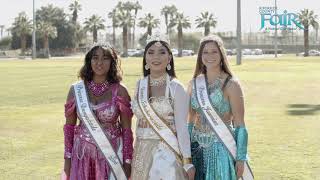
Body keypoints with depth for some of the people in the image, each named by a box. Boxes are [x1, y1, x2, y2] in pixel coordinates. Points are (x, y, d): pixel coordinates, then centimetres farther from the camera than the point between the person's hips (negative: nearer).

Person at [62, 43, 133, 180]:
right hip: (83, 155, 2)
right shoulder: (76, 90, -1)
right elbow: (69, 126, 5)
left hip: (111, 156, -1)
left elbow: (127, 129, -3)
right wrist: (67, 158, 3)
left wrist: (127, 162, -5)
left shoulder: (119, 91, -6)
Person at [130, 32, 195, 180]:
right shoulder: (140, 85, 6)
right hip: (142, 151, 4)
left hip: (167, 151, -4)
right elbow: (140, 121, 12)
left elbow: (182, 126, -9)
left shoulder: (176, 87, -8)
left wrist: (187, 162, -11)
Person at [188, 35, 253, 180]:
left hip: (221, 148, -4)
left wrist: (241, 158, -9)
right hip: (198, 149, 4)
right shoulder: (194, 84, 5)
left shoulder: (231, 84, -8)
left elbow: (240, 125, -7)